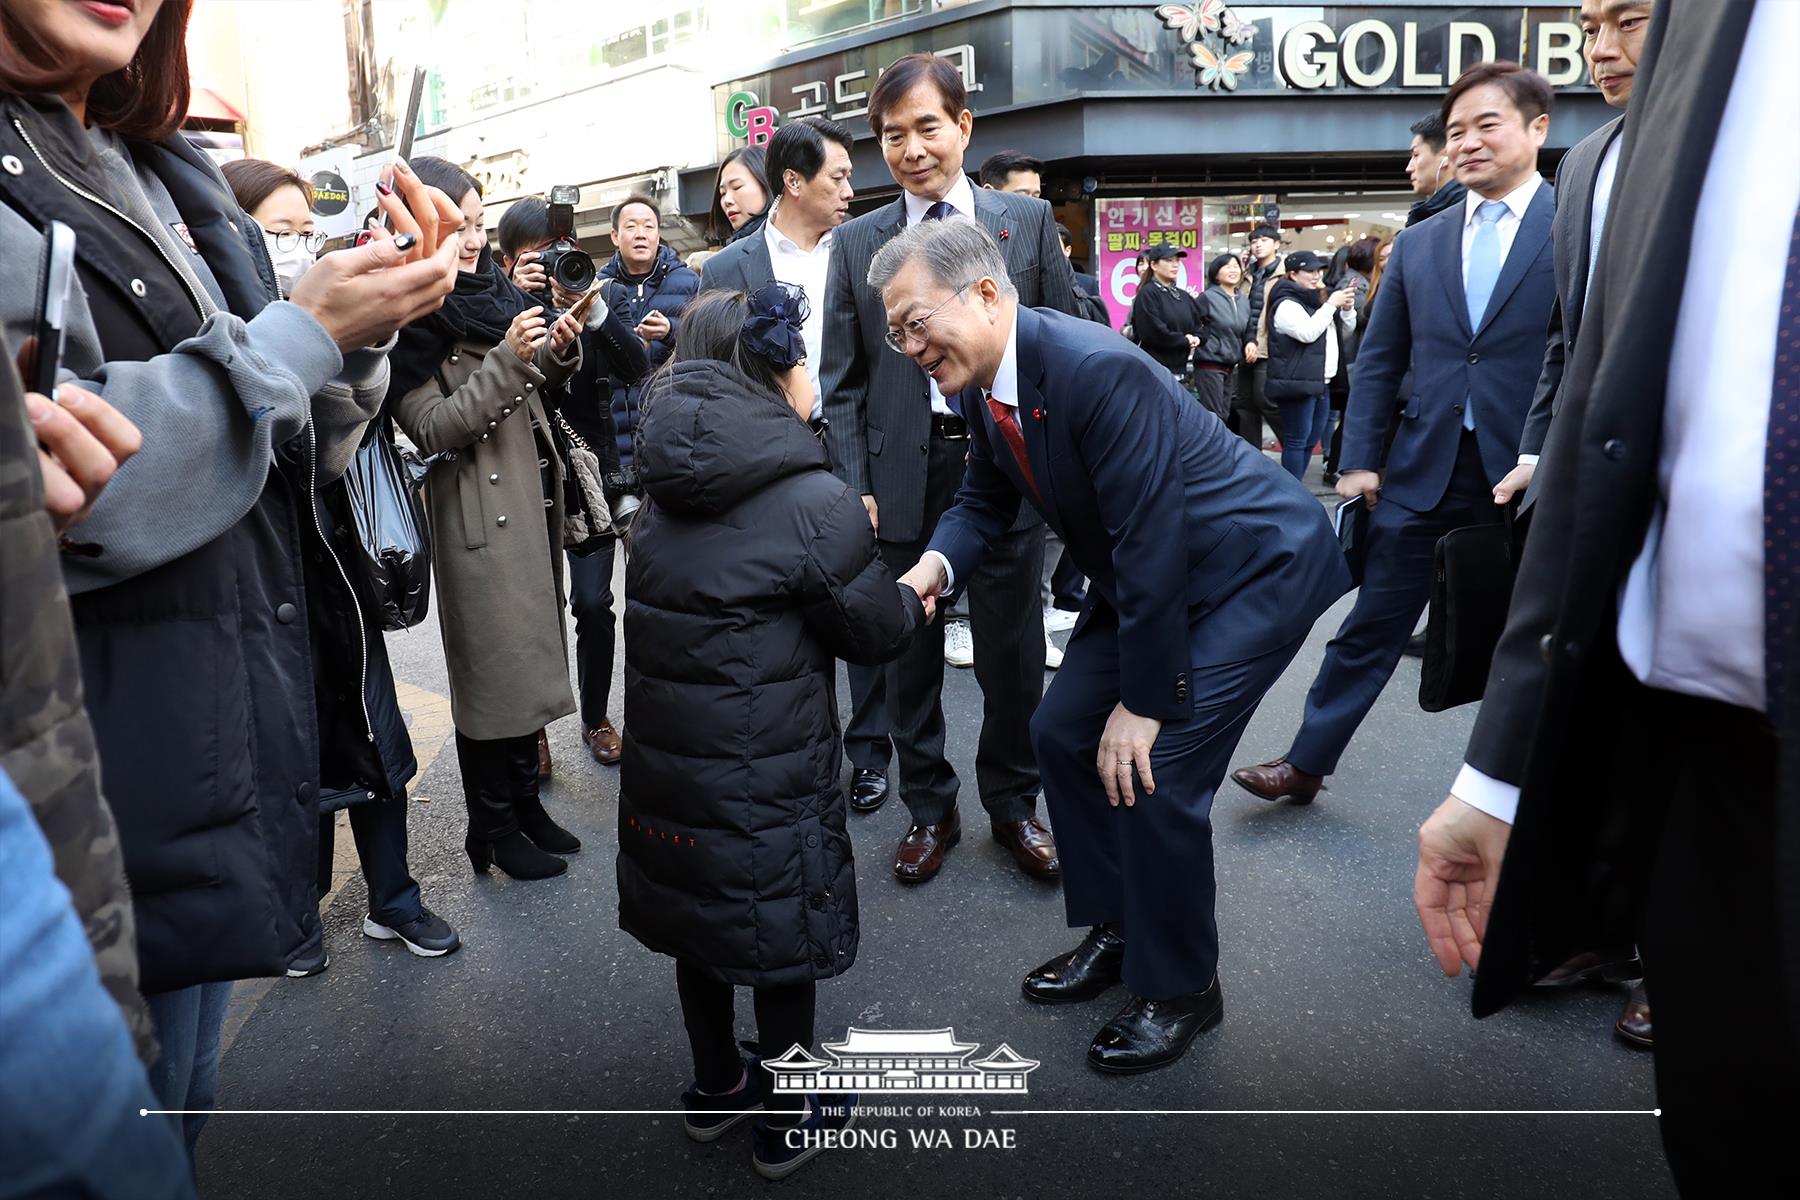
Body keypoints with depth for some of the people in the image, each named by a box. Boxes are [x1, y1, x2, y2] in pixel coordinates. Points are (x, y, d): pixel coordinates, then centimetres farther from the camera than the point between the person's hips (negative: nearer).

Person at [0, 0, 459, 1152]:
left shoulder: (172, 182, 11)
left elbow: (294, 454, 13)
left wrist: (364, 325, -6)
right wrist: (307, 331, -18)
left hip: (234, 743, 7)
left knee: (185, 1100, 23)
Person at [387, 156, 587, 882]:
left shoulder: (495, 290, 11)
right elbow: (431, 427, -17)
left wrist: (558, 352, -2)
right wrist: (506, 358, -23)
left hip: (530, 495, 8)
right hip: (475, 510, -7)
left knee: (532, 648, 13)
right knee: (491, 662, 0)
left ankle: (525, 802, 28)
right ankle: (494, 828, 14)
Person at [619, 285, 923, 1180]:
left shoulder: (667, 489, 3)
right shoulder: (813, 500, -17)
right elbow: (875, 629, -7)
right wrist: (915, 604, 14)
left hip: (664, 752, 7)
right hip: (763, 768, -6)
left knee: (700, 907, 23)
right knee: (779, 922, 13)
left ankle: (716, 1087, 43)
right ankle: (787, 1120, 32)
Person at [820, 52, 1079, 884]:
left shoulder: (1028, 221, 4)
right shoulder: (858, 242, 5)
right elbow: (842, 381, 5)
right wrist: (856, 489, -4)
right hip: (903, 477, 1)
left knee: (1012, 656, 9)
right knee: (910, 656, 10)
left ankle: (1012, 805, 29)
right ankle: (929, 809, 29)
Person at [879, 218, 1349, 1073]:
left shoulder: (1097, 370, -32)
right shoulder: (982, 384, -5)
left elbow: (1152, 546, -30)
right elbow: (985, 498, 8)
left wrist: (1143, 701, -22)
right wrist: (936, 564, -15)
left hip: (1256, 568, -9)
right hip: (1145, 575, 9)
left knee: (1154, 771, -13)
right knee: (1064, 732, 8)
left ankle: (1181, 988, 11)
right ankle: (1117, 933, 27)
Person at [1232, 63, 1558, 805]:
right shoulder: (1418, 244, 9)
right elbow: (1378, 362, 10)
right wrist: (1360, 460, 4)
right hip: (1423, 470, 3)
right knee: (1370, 627, 9)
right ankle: (1306, 763, 19)